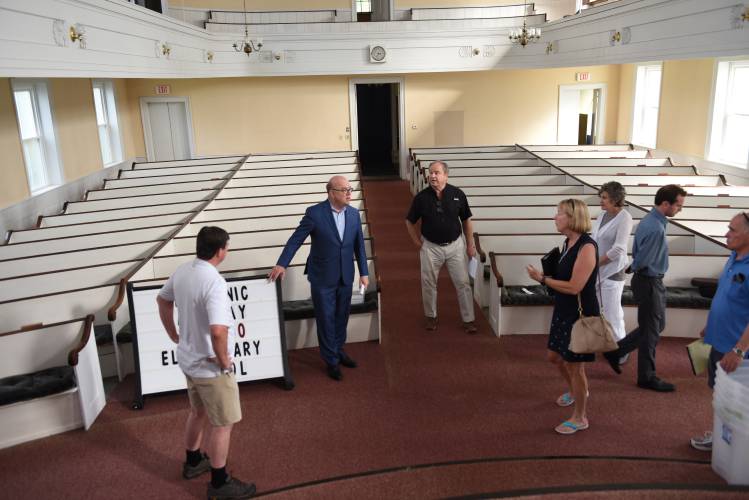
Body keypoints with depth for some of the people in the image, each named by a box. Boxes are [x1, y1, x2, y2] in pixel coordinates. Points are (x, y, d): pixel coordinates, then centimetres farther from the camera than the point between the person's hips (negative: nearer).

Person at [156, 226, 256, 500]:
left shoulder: (182, 271, -1)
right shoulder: (214, 282, -29)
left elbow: (162, 300, 17)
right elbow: (218, 331, -38)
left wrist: (174, 336, 21)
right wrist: (224, 361, -21)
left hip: (188, 359, 9)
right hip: (210, 366, -9)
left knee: (198, 412, 28)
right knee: (223, 424, 8)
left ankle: (193, 462, 46)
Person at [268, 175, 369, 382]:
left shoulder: (354, 214, 0)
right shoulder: (315, 213, -14)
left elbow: (359, 245, 6)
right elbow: (296, 240, -11)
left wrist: (364, 273, 6)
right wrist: (281, 264, -18)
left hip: (345, 277, 4)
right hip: (322, 277, -4)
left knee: (342, 317, 16)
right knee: (326, 320, 6)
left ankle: (339, 350, 37)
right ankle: (331, 361, 20)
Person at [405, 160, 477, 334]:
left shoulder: (458, 194, -8)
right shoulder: (421, 197, -9)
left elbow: (466, 220, 2)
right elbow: (410, 222, 3)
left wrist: (470, 244, 3)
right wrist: (418, 243, -1)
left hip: (455, 245, 0)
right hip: (430, 247, 0)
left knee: (463, 283, 3)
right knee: (429, 284, 11)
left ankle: (469, 319, 15)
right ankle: (430, 316, 30)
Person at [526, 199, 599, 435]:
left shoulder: (587, 247, -23)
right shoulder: (568, 242, 4)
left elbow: (574, 286, -26)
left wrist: (542, 279, -20)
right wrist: (546, 275, -1)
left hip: (581, 315, -9)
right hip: (564, 311, 9)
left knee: (575, 366, 4)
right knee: (555, 356, 22)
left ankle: (580, 418, 22)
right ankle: (575, 392, 50)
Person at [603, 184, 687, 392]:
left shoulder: (650, 220, 7)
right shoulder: (656, 228, -26)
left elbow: (638, 255, 13)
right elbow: (642, 261, -20)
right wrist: (634, 268, -2)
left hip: (652, 281, 10)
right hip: (649, 282, -10)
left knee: (657, 325, 21)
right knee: (651, 330, 4)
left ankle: (616, 351, 26)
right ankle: (646, 377, 19)